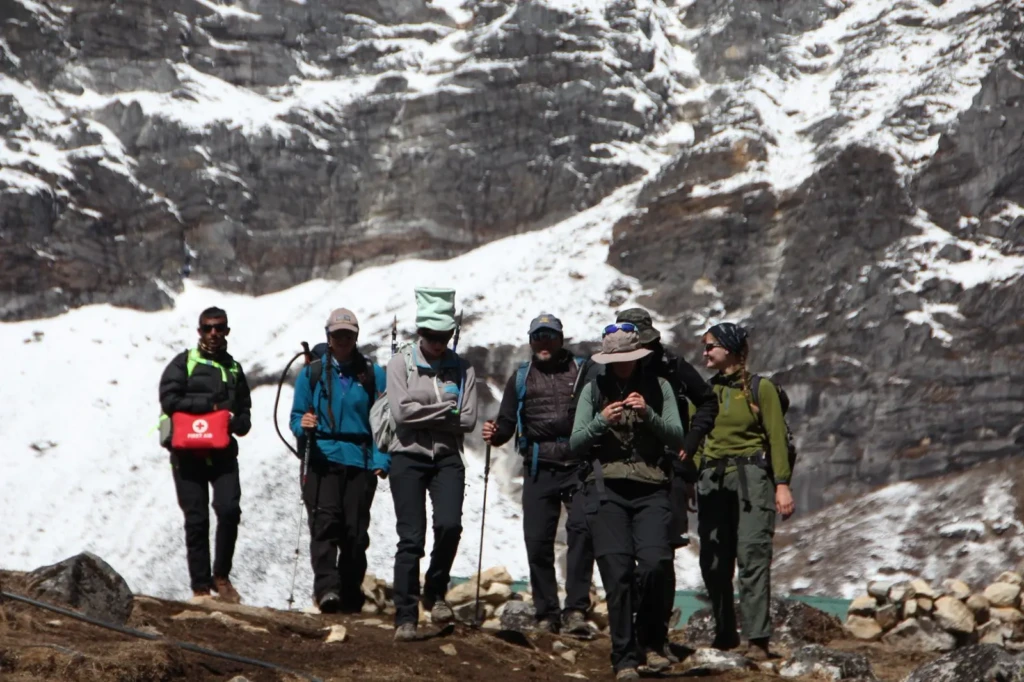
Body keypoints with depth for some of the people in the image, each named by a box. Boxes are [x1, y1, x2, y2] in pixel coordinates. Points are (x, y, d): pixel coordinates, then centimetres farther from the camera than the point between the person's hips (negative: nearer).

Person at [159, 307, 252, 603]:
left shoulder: (233, 368, 17)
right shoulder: (183, 363, 4)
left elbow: (244, 416, 18)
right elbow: (169, 401, -10)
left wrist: (236, 422, -6)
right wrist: (211, 405, -10)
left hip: (222, 453, 2)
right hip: (188, 453, -2)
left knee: (229, 509, -16)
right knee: (196, 520, -1)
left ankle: (221, 575, 1)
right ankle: (200, 586, 6)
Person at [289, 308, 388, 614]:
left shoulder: (373, 374, 8)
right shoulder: (312, 373, 10)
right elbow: (297, 416, 10)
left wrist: (382, 459, -7)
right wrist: (303, 425, -13)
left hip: (360, 461, 1)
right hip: (322, 458, -1)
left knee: (355, 531, 1)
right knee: (325, 522, -17)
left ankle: (350, 596, 11)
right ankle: (326, 587, -25)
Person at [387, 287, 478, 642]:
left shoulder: (462, 369, 6)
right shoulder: (401, 363, 0)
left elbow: (468, 420, -2)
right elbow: (401, 412, -11)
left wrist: (423, 414, -7)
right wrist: (445, 410, -7)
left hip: (447, 458, 2)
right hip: (408, 457, -2)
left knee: (449, 525, -18)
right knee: (411, 538, -5)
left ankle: (435, 593, 6)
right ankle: (405, 617, 1)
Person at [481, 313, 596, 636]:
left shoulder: (583, 370, 8)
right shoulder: (521, 378, 17)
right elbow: (507, 422, 15)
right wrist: (495, 434, -6)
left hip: (579, 466, -3)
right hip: (539, 468, 3)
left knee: (581, 529, -20)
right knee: (537, 539, 1)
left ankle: (576, 610, -21)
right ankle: (547, 614, 11)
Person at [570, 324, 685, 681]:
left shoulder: (658, 387, 10)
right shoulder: (594, 390, 10)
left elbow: (677, 438, 2)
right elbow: (576, 443, 5)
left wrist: (648, 415, -14)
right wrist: (601, 421, -13)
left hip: (651, 490, 0)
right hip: (606, 490, 0)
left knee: (655, 564, -19)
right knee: (618, 573, -10)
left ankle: (652, 642, 2)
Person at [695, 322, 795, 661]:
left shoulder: (760, 388, 1)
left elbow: (777, 438, -2)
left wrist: (782, 484, -9)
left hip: (751, 476, -4)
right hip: (712, 479, 4)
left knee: (753, 555, -12)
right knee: (713, 562, 2)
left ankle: (758, 639, -13)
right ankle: (725, 634, 15)